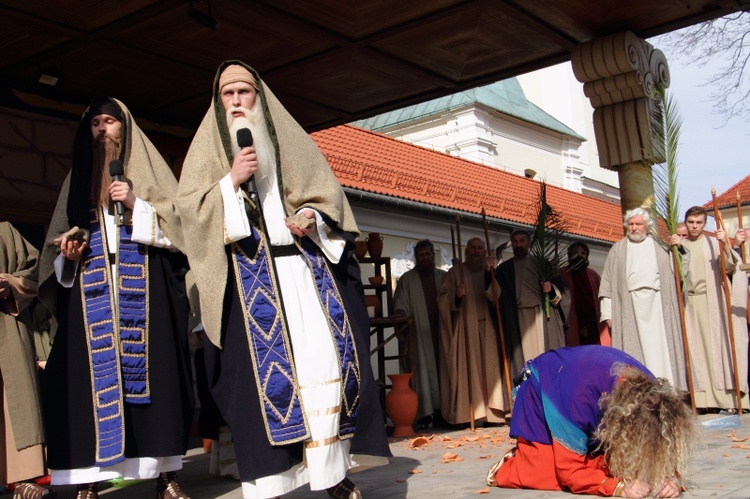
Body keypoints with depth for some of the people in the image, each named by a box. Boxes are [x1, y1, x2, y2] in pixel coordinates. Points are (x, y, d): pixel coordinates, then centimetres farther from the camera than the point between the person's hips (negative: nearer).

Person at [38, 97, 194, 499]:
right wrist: (68, 252, -1)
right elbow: (62, 232, 20)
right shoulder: (79, 177, 22)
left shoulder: (146, 169, 14)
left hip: (143, 285, -2)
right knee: (91, 371, -8)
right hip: (92, 288, 2)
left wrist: (135, 205, -11)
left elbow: (175, 219, 3)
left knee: (149, 367, -7)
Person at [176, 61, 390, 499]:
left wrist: (312, 217, -7)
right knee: (263, 368, -8)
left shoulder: (290, 140, 17)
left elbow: (327, 192, 14)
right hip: (250, 273, -2)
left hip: (306, 264, 2)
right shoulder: (210, 147, 13)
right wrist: (231, 180, -12)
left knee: (327, 358, -7)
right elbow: (190, 207, 2)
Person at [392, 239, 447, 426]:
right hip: (420, 331, -2)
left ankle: (443, 408, 3)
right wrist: (400, 312, -18)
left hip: (441, 329, 2)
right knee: (424, 368, -7)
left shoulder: (443, 276, 19)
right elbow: (400, 301, 1)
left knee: (442, 367, -2)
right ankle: (426, 411, -6)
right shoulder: (407, 279, 11)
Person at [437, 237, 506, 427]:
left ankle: (490, 411, 2)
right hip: (464, 328, -2)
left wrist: (490, 273, -13)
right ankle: (467, 412, -6)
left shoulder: (490, 271, 15)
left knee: (488, 366, -2)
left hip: (486, 327, 2)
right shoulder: (456, 271, 8)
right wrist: (456, 295, -17)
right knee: (467, 367, -7)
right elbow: (442, 298, 2)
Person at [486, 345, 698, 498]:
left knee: (603, 466, -17)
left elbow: (662, 450, -14)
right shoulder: (580, 398, -45)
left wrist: (669, 478, -36)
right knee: (547, 477, -22)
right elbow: (569, 471, -35)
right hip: (541, 393, -5)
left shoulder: (652, 390, -28)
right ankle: (515, 461, 11)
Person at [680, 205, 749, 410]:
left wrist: (726, 245, -22)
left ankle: (725, 396, 0)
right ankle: (702, 398, 1)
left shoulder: (713, 242, 5)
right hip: (689, 303, 2)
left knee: (716, 343, -4)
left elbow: (728, 267, -6)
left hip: (712, 302, -2)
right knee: (696, 346, 0)